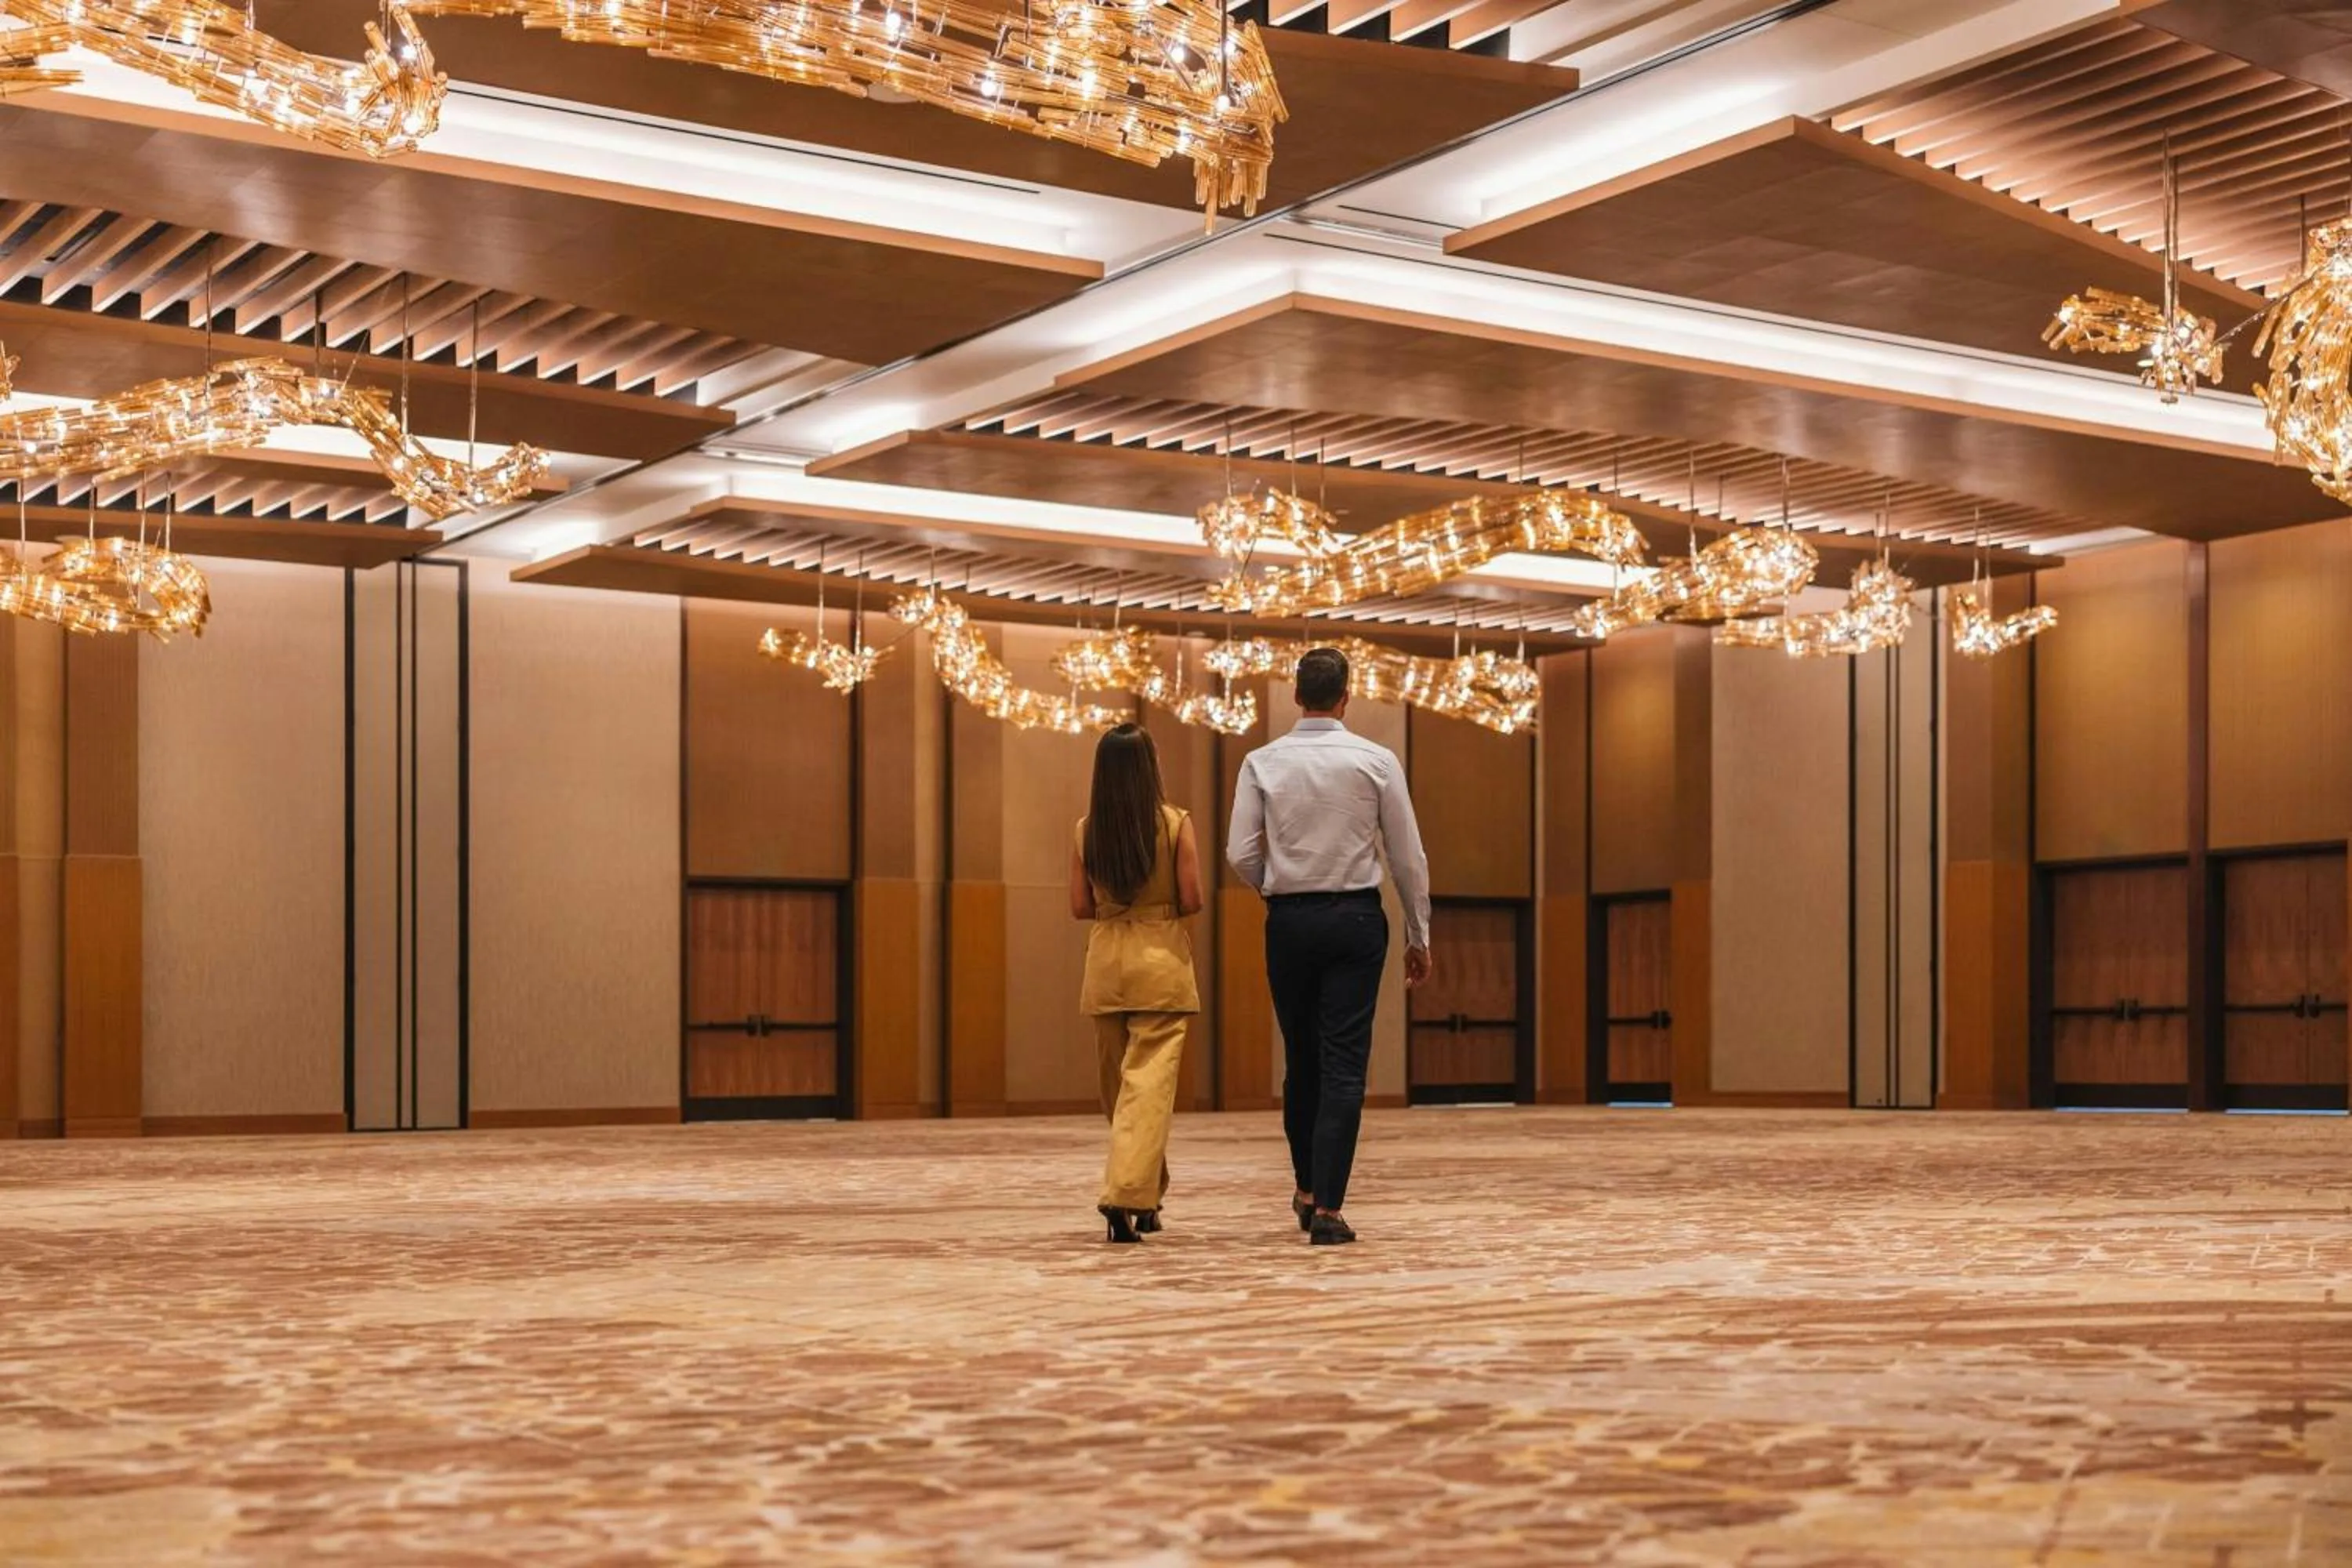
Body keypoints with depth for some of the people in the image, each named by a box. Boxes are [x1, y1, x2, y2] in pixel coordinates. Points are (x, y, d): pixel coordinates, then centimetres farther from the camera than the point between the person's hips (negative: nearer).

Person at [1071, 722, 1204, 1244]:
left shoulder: (1086, 829, 1)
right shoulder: (1176, 824, -8)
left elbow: (1081, 906, 3)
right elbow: (1191, 901, -8)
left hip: (1105, 961, 4)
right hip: (1161, 961, -4)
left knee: (1117, 1084, 15)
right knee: (1149, 1083, -6)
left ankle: (1145, 1197, 27)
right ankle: (1127, 1194, -20)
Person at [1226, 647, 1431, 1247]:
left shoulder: (1262, 762, -1)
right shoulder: (1376, 760, -3)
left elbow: (1242, 854, -3)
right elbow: (1408, 856, -1)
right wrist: (1418, 936, 9)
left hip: (1289, 920, 2)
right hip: (1356, 917, -2)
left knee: (1301, 1061, 15)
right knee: (1344, 1065, -2)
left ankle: (1307, 1191, 28)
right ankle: (1328, 1208, -7)